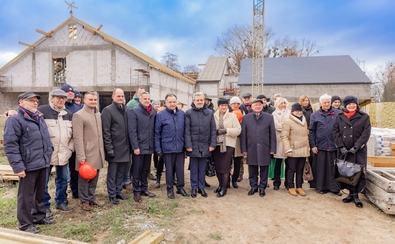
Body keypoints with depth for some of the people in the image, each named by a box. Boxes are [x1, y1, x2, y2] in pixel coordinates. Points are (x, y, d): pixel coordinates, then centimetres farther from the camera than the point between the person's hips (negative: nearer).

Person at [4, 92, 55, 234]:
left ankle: (39, 216, 34)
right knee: (26, 195, 5)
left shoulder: (39, 117, 13)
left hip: (42, 163, 8)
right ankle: (25, 223, 20)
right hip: (28, 165, -7)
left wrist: (48, 156, 15)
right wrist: (18, 166, -20)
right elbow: (10, 145, -17)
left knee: (40, 193, 19)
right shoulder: (15, 120, -11)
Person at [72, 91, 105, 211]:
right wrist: (81, 156, -19)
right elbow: (78, 138, -15)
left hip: (98, 152, 6)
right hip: (87, 153, -6)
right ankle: (84, 201, 19)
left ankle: (92, 197, 29)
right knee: (84, 177, 6)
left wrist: (103, 150, 12)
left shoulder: (98, 114, 11)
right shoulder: (78, 115, -10)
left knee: (94, 177, 14)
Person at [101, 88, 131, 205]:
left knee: (121, 173, 15)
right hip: (114, 148, -5)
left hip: (125, 147, 5)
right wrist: (109, 148, -15)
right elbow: (106, 131, -12)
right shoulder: (107, 110, -8)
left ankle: (118, 192, 29)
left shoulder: (126, 110, 9)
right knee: (112, 173, 7)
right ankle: (112, 195, 19)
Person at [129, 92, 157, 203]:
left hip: (149, 146, 5)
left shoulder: (153, 112, 8)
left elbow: (155, 129, 11)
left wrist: (155, 144, 6)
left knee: (146, 170, 16)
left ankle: (144, 188, 30)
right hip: (139, 146, -5)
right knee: (137, 170, 6)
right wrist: (135, 146, -16)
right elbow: (132, 131, -12)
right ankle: (137, 191, 19)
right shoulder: (134, 111, -7)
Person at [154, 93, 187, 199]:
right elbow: (157, 133, -2)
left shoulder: (182, 114, 5)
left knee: (180, 168, 11)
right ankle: (170, 189, 24)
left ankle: (180, 187, 27)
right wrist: (158, 148, -5)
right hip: (167, 147, -3)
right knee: (169, 169, 10)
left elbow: (185, 130, 11)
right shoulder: (160, 115, -4)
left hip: (180, 147, 3)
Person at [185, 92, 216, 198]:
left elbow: (213, 130, 5)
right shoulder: (189, 113, -2)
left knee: (202, 168, 11)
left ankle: (201, 187, 23)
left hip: (205, 146, 2)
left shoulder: (210, 113, 5)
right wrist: (188, 145, -9)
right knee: (194, 168, 8)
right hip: (193, 145, -2)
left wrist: (212, 144, -1)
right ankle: (194, 187, 21)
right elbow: (187, 130, -4)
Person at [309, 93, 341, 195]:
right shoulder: (315, 115, 6)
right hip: (320, 146, 1)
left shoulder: (338, 113, 3)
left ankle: (334, 187, 16)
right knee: (321, 167, 6)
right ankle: (322, 187, 18)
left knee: (333, 167, 5)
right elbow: (311, 131, 6)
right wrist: (313, 145, 0)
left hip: (334, 145, 0)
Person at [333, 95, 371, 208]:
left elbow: (366, 133, -5)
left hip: (359, 151, -2)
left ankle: (355, 195, 8)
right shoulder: (340, 117, 8)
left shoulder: (364, 117, 2)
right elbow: (336, 132, 3)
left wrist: (356, 147, -14)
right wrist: (341, 147, -9)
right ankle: (351, 193, 17)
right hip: (343, 150, 2)